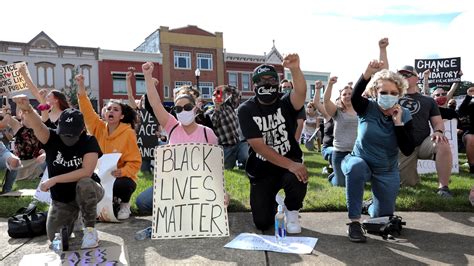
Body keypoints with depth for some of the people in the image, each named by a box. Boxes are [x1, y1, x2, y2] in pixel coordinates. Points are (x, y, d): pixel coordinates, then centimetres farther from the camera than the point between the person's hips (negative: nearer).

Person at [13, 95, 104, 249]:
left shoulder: (89, 142, -18)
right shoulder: (52, 138, -12)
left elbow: (87, 172, -28)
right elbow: (37, 125, -34)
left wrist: (54, 180, -26)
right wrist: (27, 109, -57)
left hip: (86, 193, -3)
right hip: (60, 199, 4)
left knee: (84, 184, -37)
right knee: (55, 238, -1)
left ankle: (90, 229, -18)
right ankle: (72, 216, 32)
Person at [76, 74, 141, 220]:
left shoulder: (128, 133, -12)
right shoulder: (99, 128, 2)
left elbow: (135, 162, -11)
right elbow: (87, 111, -10)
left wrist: (122, 172, -29)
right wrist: (81, 88, -19)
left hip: (122, 178, -4)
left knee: (122, 185, -37)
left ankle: (125, 204, 1)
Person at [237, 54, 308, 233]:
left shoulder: (285, 103, -8)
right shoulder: (246, 110, -11)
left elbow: (301, 93, -33)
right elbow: (258, 146, -20)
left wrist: (295, 69, -53)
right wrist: (290, 165, -29)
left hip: (291, 162, 0)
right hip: (261, 171, 0)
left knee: (297, 179, -35)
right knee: (262, 223, -2)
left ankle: (292, 213, 0)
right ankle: (273, 203, 37)